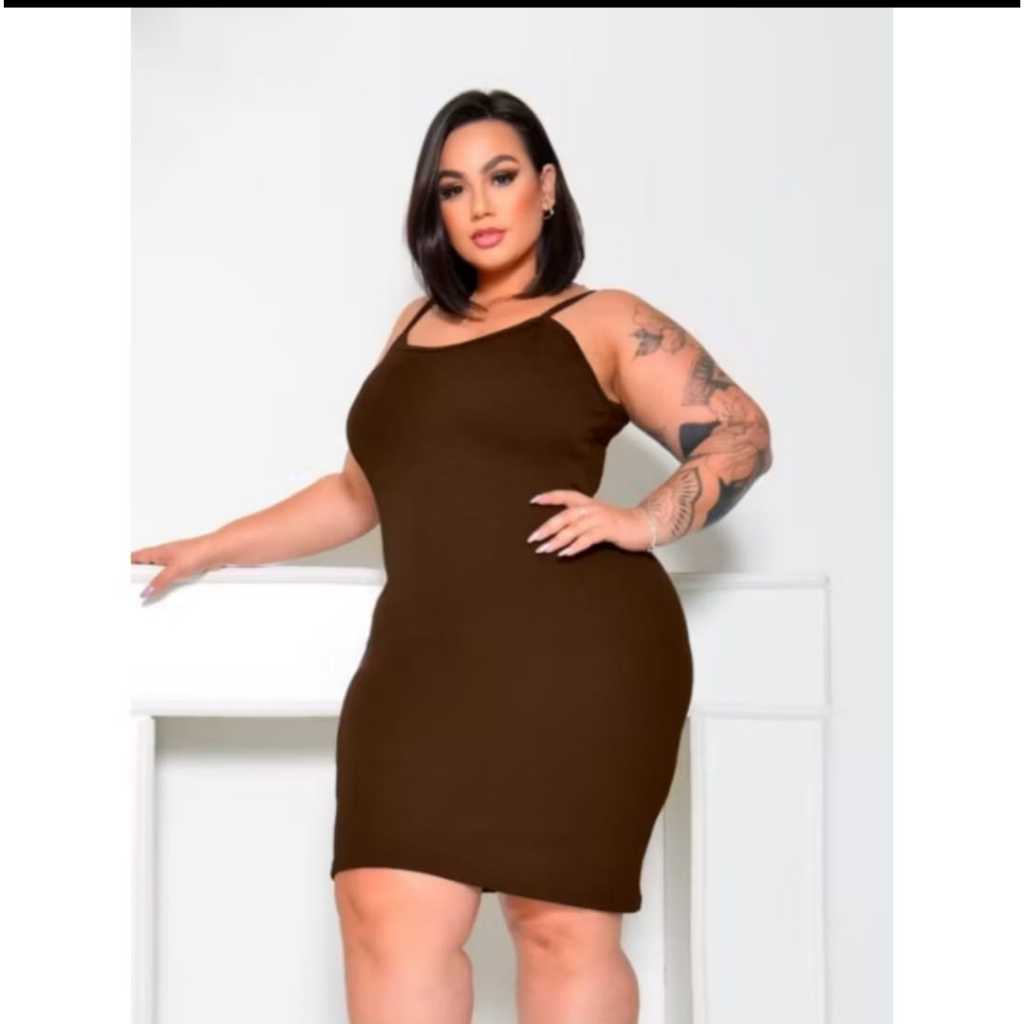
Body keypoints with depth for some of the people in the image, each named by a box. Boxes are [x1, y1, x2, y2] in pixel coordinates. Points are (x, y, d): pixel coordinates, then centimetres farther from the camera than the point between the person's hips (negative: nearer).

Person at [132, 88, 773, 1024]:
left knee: (562, 922, -5)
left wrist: (641, 522, -10)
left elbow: (744, 435, 6)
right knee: (387, 912, -7)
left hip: (576, 654, -4)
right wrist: (212, 550, 29)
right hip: (426, 661, 5)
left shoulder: (605, 323, 8)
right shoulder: (416, 325, 24)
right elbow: (363, 492, 30)